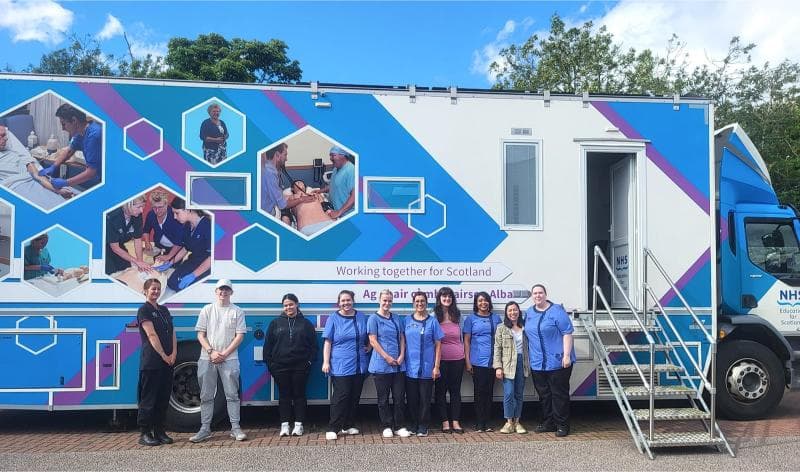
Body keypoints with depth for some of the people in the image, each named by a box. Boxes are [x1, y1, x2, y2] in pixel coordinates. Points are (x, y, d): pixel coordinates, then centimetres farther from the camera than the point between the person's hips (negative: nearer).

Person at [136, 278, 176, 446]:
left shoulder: (164, 310, 17)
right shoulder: (144, 310, -4)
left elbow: (172, 333, 11)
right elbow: (152, 335, -12)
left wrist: (174, 353, -3)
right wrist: (164, 356, -14)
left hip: (168, 361, 7)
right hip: (151, 361, -7)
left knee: (164, 398, 10)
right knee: (148, 398, -2)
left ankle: (159, 431, 17)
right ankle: (145, 433, 4)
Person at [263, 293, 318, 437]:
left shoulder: (306, 323, 5)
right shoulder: (276, 323, 7)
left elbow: (313, 345, 5)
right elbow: (268, 345, 6)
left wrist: (309, 361, -5)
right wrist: (270, 363, -1)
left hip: (300, 367, -1)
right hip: (280, 367, 1)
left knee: (299, 395, 4)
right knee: (284, 396, 5)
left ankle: (298, 425, 11)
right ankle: (284, 425, 11)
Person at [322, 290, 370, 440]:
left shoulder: (361, 318, 9)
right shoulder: (334, 318, -1)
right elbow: (328, 342, -3)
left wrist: (369, 346, 5)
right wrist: (326, 362, -9)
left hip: (359, 365, 5)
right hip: (340, 366, -4)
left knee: (355, 397, 9)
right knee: (340, 396, -9)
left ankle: (347, 425, 21)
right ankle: (332, 428, -2)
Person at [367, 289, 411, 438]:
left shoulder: (396, 318, 13)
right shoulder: (374, 318, -2)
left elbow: (402, 338, 13)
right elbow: (373, 340, -8)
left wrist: (402, 356, -2)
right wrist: (387, 357, -13)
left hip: (398, 365, 4)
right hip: (381, 365, -4)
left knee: (399, 397, 4)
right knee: (383, 398, 4)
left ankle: (399, 427, 13)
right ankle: (386, 427, 14)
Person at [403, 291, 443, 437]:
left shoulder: (432, 321, 1)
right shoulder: (407, 320, 5)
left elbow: (438, 345, 0)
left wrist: (436, 367, -5)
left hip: (427, 368, -1)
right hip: (410, 368, 2)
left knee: (425, 399, 4)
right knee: (412, 399, 7)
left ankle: (423, 427, 16)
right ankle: (413, 425, 21)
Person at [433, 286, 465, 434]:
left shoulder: (457, 315, 9)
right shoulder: (434, 316, -2)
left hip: (457, 359, 3)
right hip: (440, 359, -3)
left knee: (455, 390, 7)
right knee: (440, 390, 3)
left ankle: (456, 422, 13)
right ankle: (445, 422, 12)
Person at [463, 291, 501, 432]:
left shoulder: (496, 318, 11)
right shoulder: (471, 319, 4)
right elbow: (466, 340, 2)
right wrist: (467, 361, -4)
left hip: (493, 361, 3)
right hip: (477, 361, -2)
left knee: (489, 391, 6)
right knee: (479, 392, -1)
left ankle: (487, 423, 14)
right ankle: (479, 423, 7)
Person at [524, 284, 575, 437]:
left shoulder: (556, 311, -7)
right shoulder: (529, 313, 12)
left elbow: (567, 333, -11)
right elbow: (527, 335, 21)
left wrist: (566, 355, -17)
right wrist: (528, 358, 17)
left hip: (558, 362, -6)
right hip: (537, 364, 6)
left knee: (559, 394, -1)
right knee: (543, 395, 12)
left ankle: (562, 425, 7)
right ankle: (548, 423, 22)